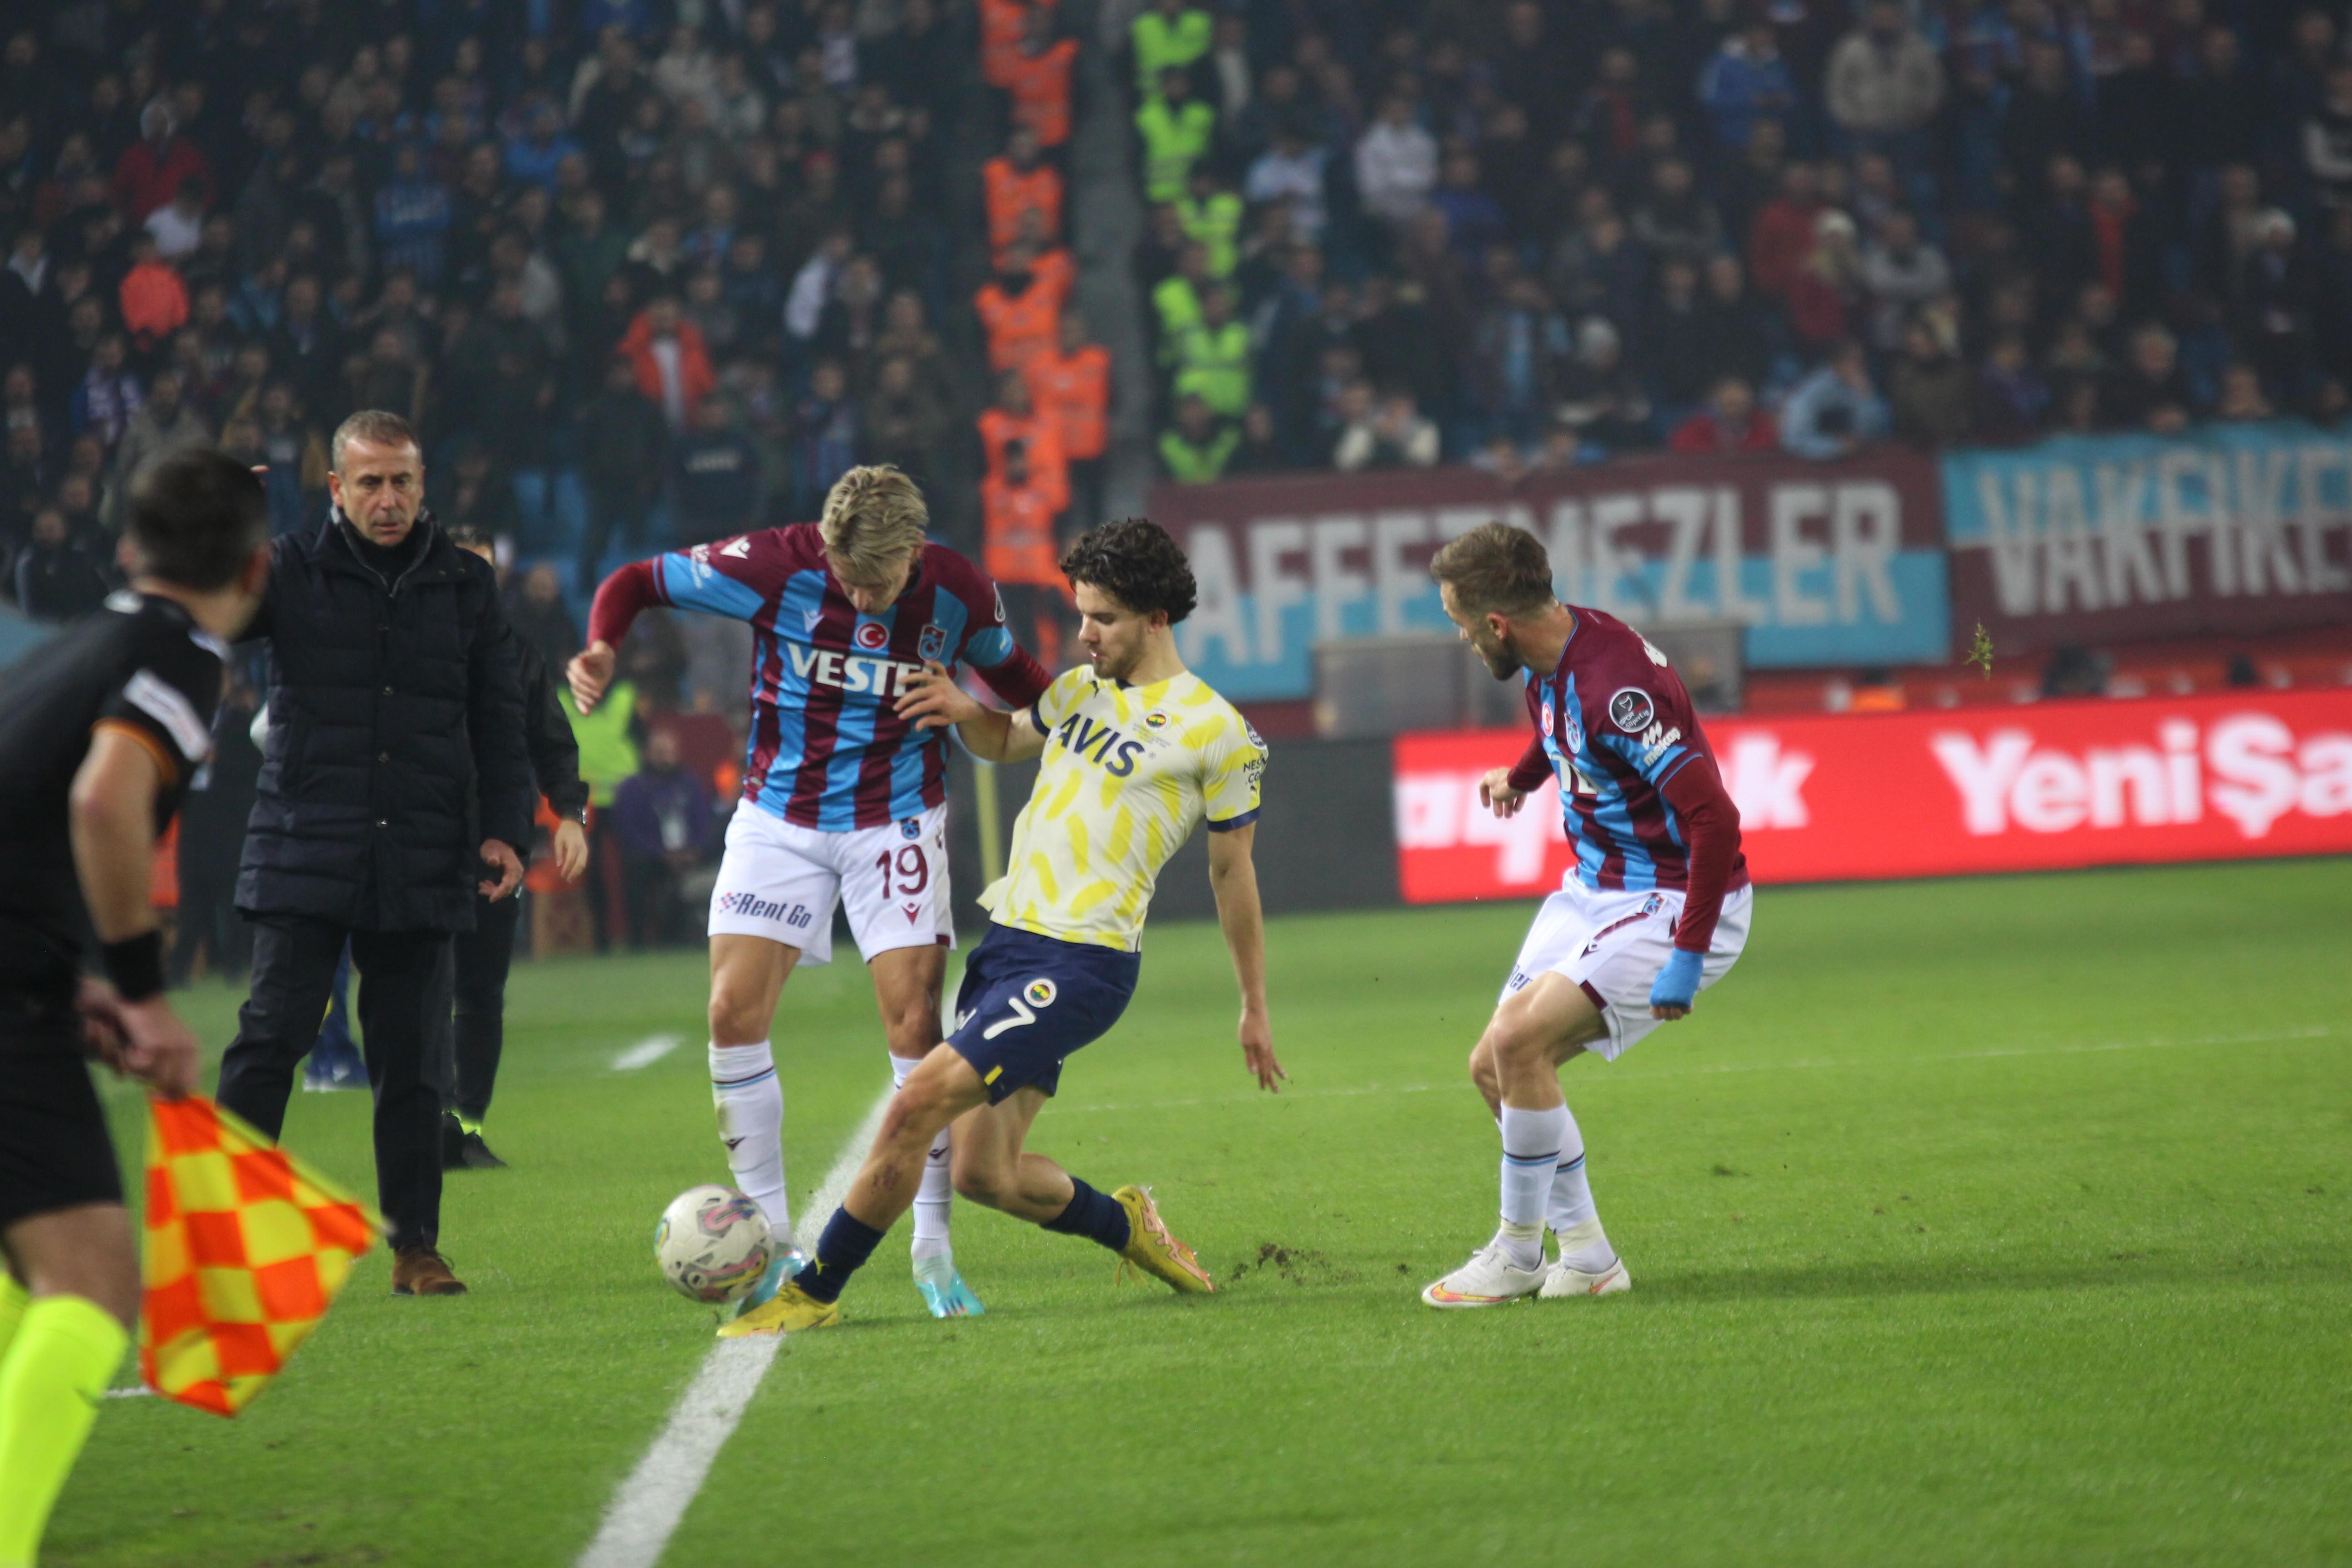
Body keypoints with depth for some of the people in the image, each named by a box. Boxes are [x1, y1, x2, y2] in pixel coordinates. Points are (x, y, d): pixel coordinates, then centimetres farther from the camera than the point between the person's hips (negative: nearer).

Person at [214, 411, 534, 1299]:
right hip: (304, 855, -2)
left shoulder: (466, 586, 10)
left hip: (421, 861, 2)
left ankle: (415, 1246, 11)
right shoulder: (290, 573, 3)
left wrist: (503, 828, 5)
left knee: (408, 1058, 5)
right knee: (270, 1040, -9)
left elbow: (498, 715, 14)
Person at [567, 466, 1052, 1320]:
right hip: (779, 820, 1)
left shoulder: (958, 592, -12)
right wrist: (602, 649, -26)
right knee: (734, 1013, -9)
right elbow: (636, 582, -7)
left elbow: (1012, 674, 9)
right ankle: (774, 1243, 3)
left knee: (914, 1023, -10)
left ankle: (933, 1251, 1)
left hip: (895, 823, 0)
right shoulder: (774, 567, -18)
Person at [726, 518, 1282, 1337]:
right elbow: (1005, 741, 34)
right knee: (985, 1173, 4)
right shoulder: (1078, 689, 14)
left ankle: (815, 1292, -6)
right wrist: (966, 712, 9)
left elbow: (1233, 871, 4)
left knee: (916, 1106, -16)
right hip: (1006, 940, 7)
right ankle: (1126, 1226, 30)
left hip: (1083, 964, -7)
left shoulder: (1217, 732, -4)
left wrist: (1254, 1008, 11)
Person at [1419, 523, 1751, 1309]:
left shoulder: (1616, 684, -29)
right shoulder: (1551, 661, 0)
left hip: (1674, 903, -10)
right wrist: (1521, 777, 43)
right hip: (1596, 889, 10)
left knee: (1519, 1038, -23)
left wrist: (1686, 961, -30)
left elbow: (1714, 819, -31)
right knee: (1494, 1068, 6)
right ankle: (1588, 1258, 16)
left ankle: (1517, 1256, -8)